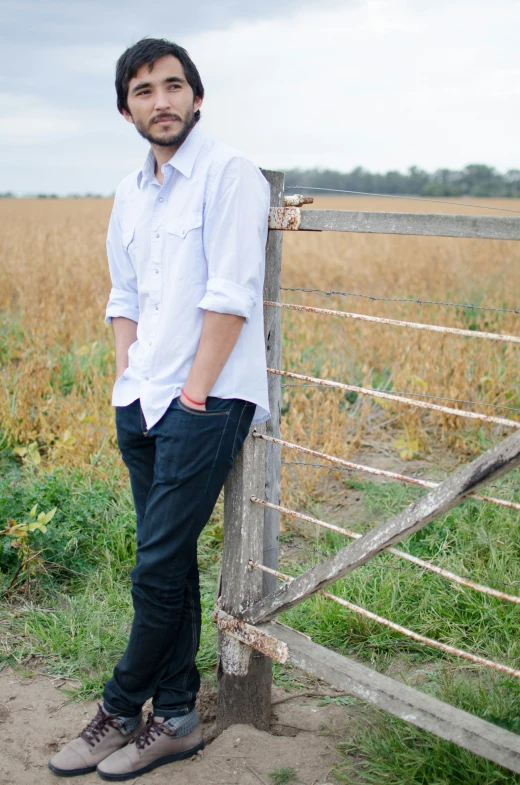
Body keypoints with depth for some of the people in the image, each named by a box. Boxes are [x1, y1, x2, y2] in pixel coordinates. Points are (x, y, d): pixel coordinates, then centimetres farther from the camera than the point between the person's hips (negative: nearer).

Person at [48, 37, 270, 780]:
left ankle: (119, 710, 16)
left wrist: (192, 395, -15)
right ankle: (174, 719, 22)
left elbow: (229, 296, -14)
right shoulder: (130, 193, 17)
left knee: (157, 571, -3)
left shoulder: (228, 172, -7)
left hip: (205, 402, -7)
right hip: (142, 403, 7)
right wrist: (127, 380, 6)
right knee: (170, 563, 12)